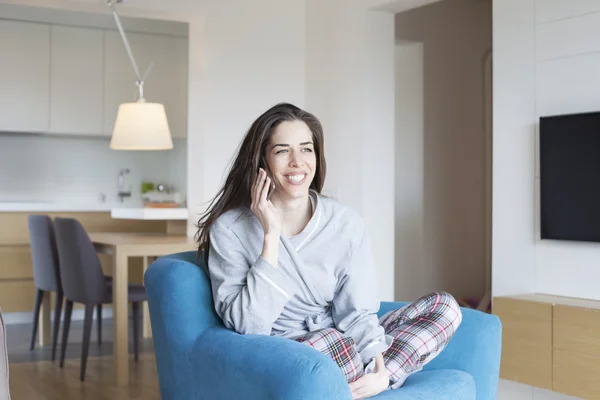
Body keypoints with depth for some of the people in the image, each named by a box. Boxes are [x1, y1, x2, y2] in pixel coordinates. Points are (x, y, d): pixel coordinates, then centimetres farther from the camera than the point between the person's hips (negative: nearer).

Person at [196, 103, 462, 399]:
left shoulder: (346, 223, -2)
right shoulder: (229, 228, -10)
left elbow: (355, 313, -4)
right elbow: (247, 326, -18)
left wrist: (380, 371, -23)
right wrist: (271, 236, -21)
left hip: (346, 348, 5)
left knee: (445, 308, -9)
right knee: (331, 341, -37)